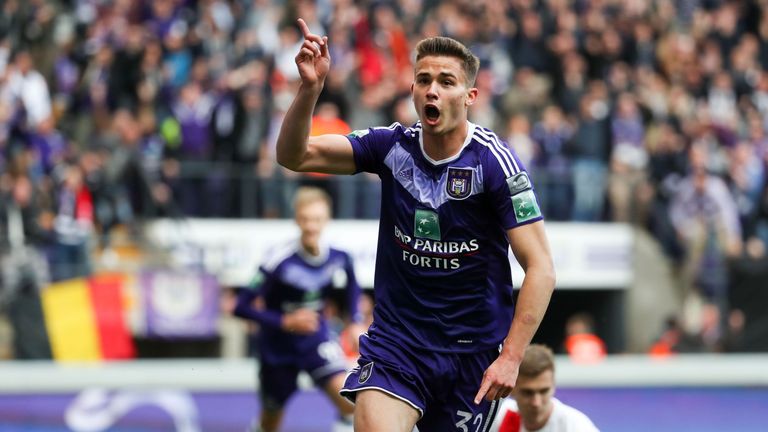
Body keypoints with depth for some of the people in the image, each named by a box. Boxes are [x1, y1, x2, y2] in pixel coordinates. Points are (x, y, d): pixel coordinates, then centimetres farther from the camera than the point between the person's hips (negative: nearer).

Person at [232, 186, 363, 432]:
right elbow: (242, 307, -22)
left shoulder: (340, 260, -12)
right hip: (278, 348, -2)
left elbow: (351, 289, 12)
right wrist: (285, 322, -30)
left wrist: (355, 324, -3)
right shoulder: (279, 262, -25)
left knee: (349, 398, -24)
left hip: (317, 341, 2)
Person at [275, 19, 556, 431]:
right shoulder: (393, 146, -1)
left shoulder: (494, 161, -12)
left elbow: (540, 269, -14)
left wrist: (511, 357, -21)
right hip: (396, 339, 2)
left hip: (473, 351, -1)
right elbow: (293, 156, -7)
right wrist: (310, 88, -24)